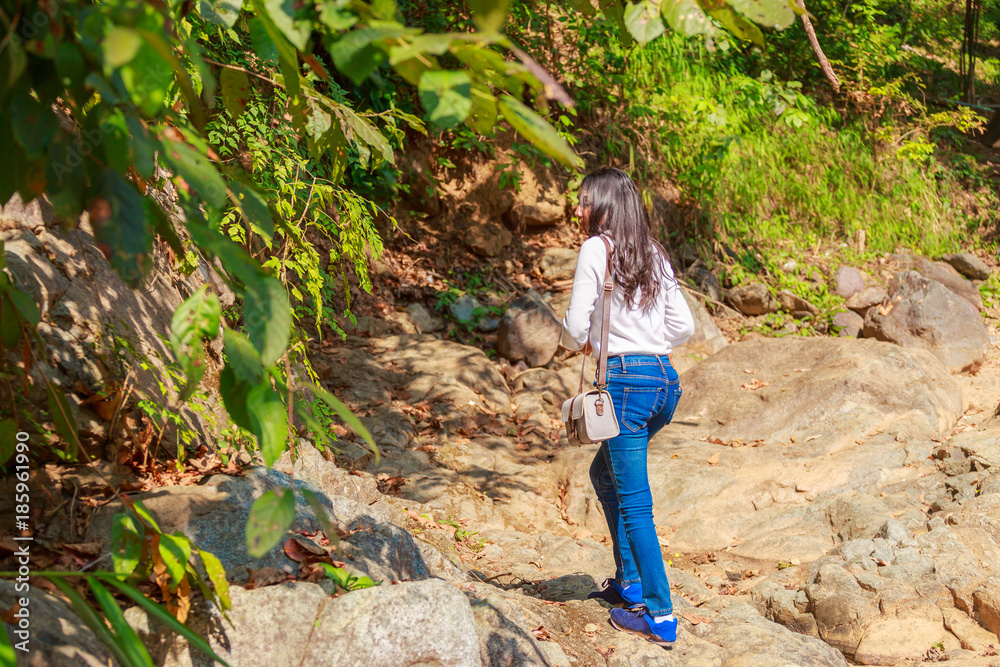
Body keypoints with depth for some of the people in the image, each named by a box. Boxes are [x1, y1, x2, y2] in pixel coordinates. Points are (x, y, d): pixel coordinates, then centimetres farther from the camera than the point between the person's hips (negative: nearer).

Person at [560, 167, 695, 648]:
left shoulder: (596, 249, -6)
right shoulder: (654, 256, 14)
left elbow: (576, 325, -9)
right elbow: (684, 326, 13)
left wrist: (578, 342, 13)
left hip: (626, 380, -8)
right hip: (665, 378, 8)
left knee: (635, 503, -3)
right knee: (604, 473, 26)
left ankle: (661, 616, -1)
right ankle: (631, 584, 29)